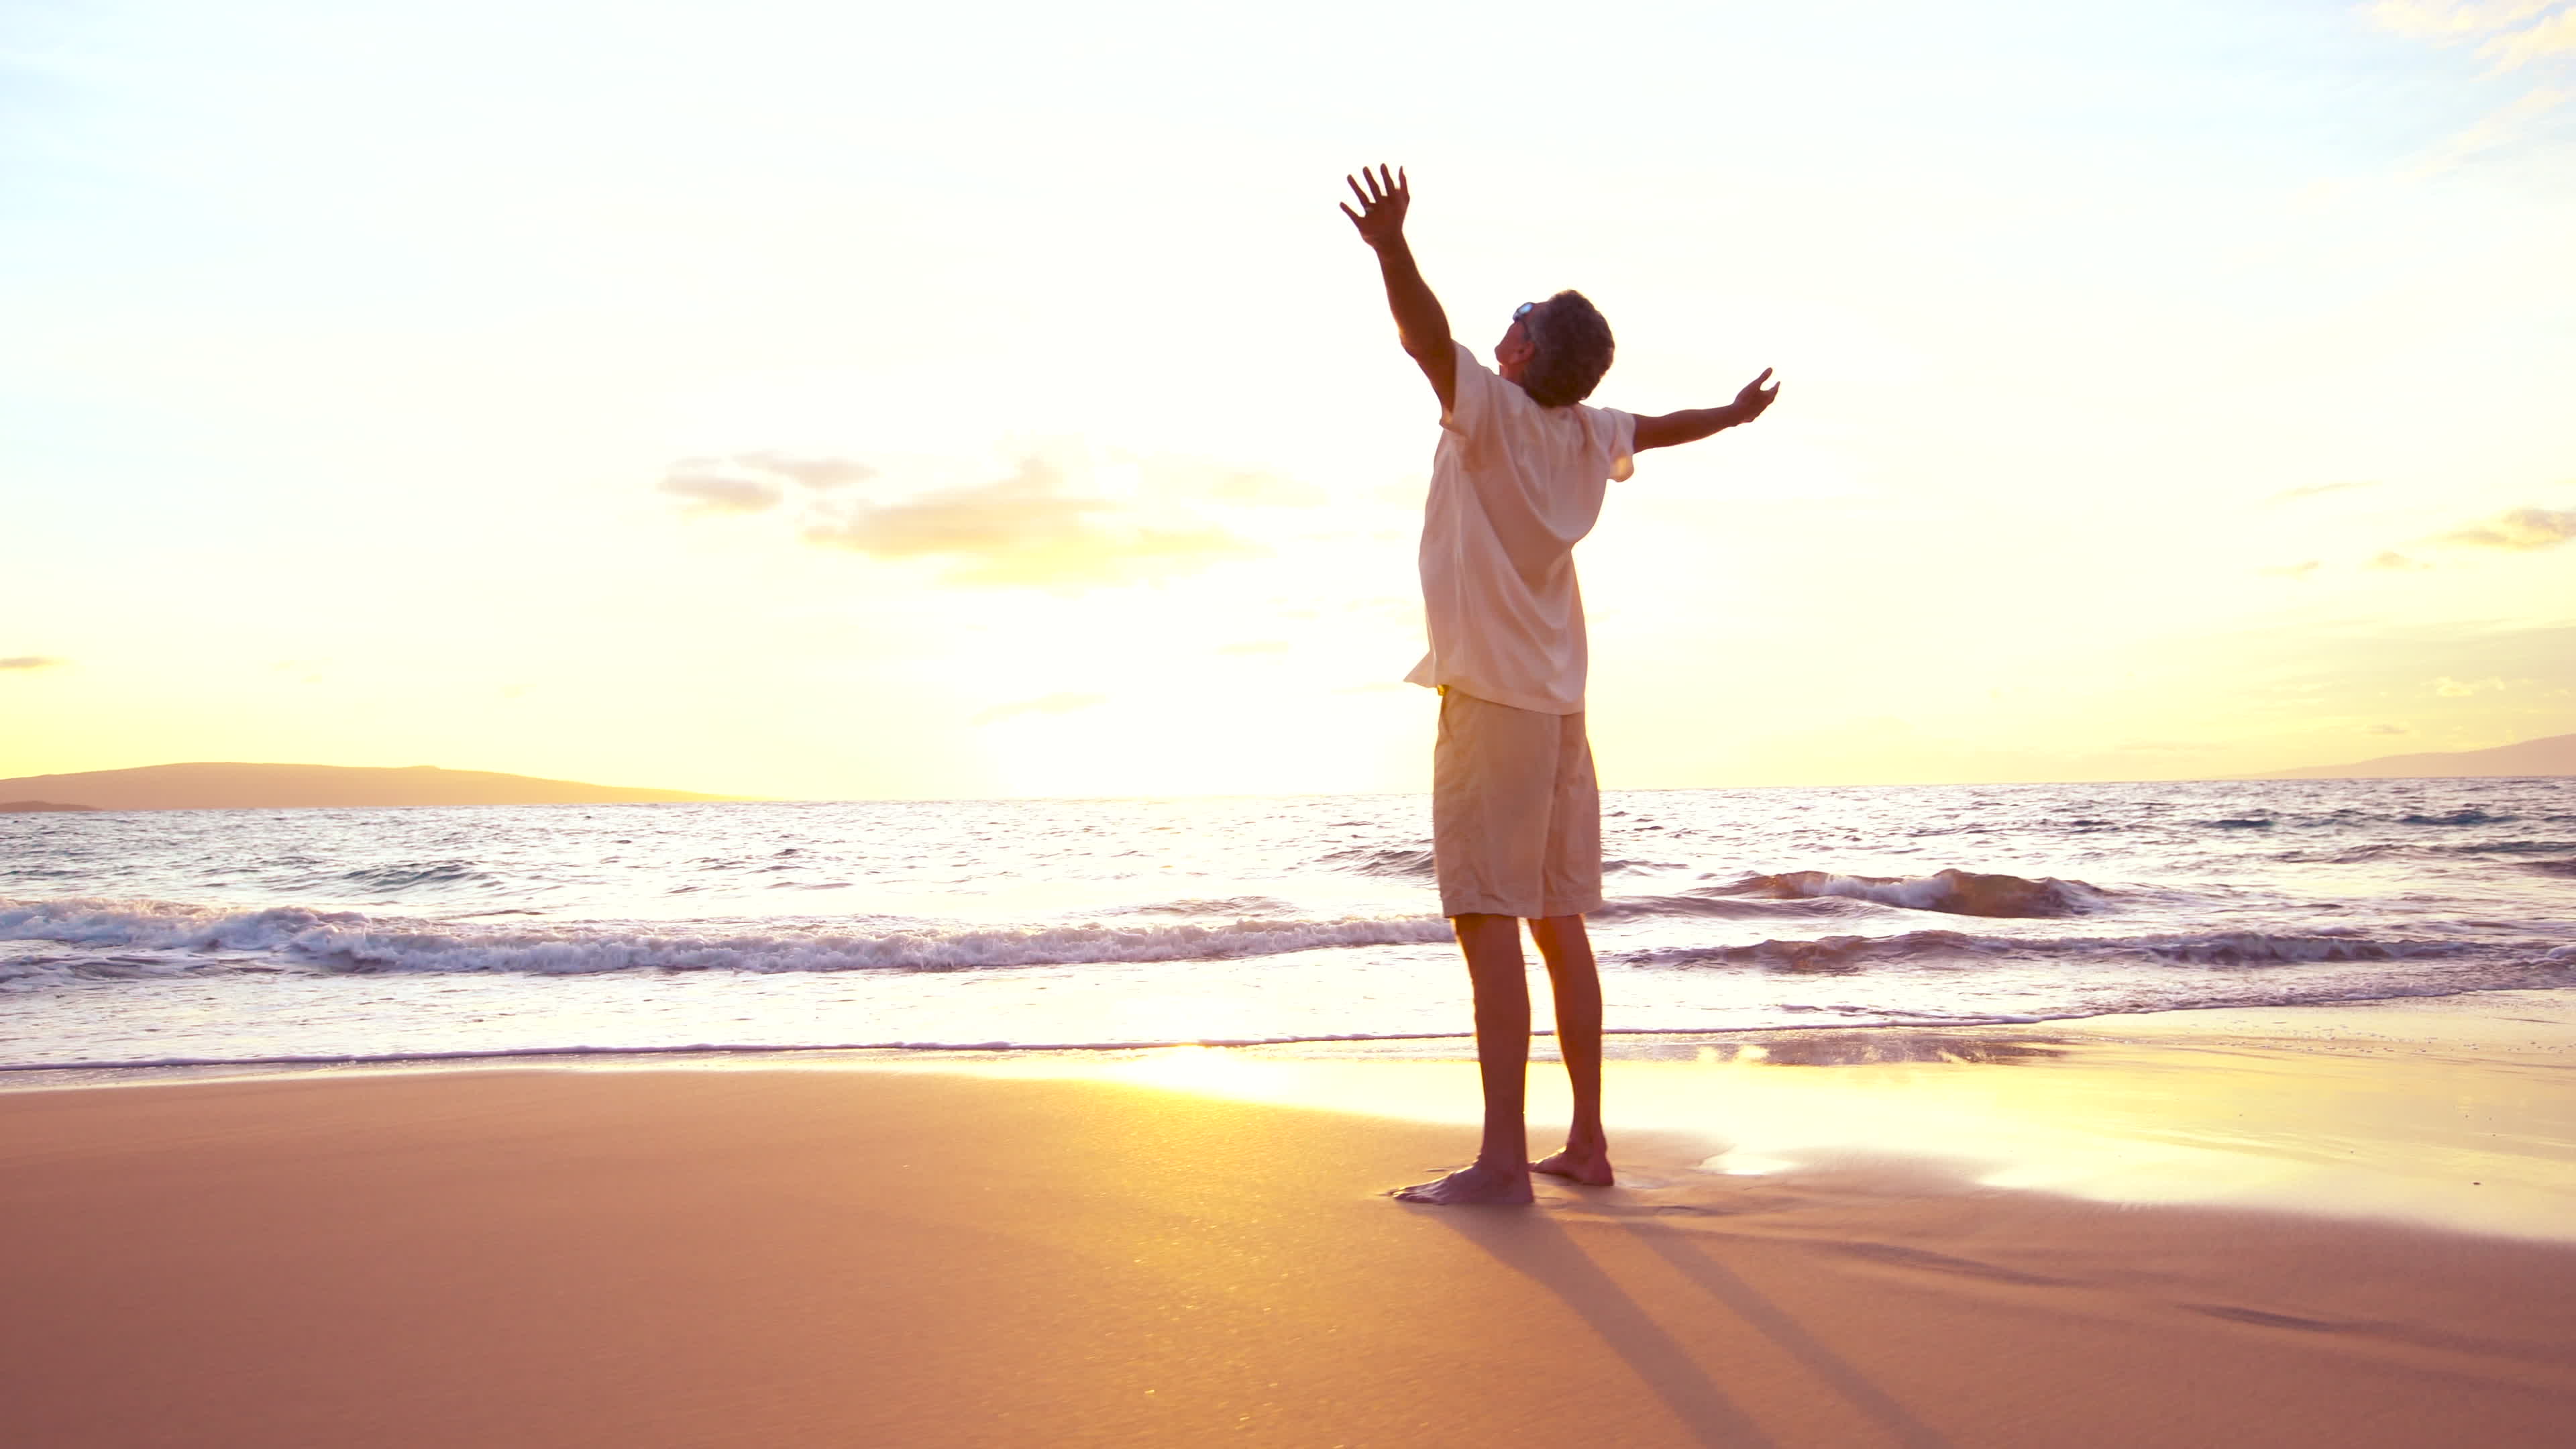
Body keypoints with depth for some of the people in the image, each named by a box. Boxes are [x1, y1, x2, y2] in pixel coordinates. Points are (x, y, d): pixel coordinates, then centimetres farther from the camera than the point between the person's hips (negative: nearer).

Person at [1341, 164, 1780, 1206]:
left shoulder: (1494, 411, -6)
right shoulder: (1591, 435, 14)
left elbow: (1430, 337, -25)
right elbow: (1664, 426, 34)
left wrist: (1392, 248, -40)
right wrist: (1738, 413, 54)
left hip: (1491, 700, -8)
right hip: (1559, 702, 8)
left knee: (1490, 922, -11)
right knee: (1560, 924, 11)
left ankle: (1503, 1160, -14)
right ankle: (1586, 1144, 18)